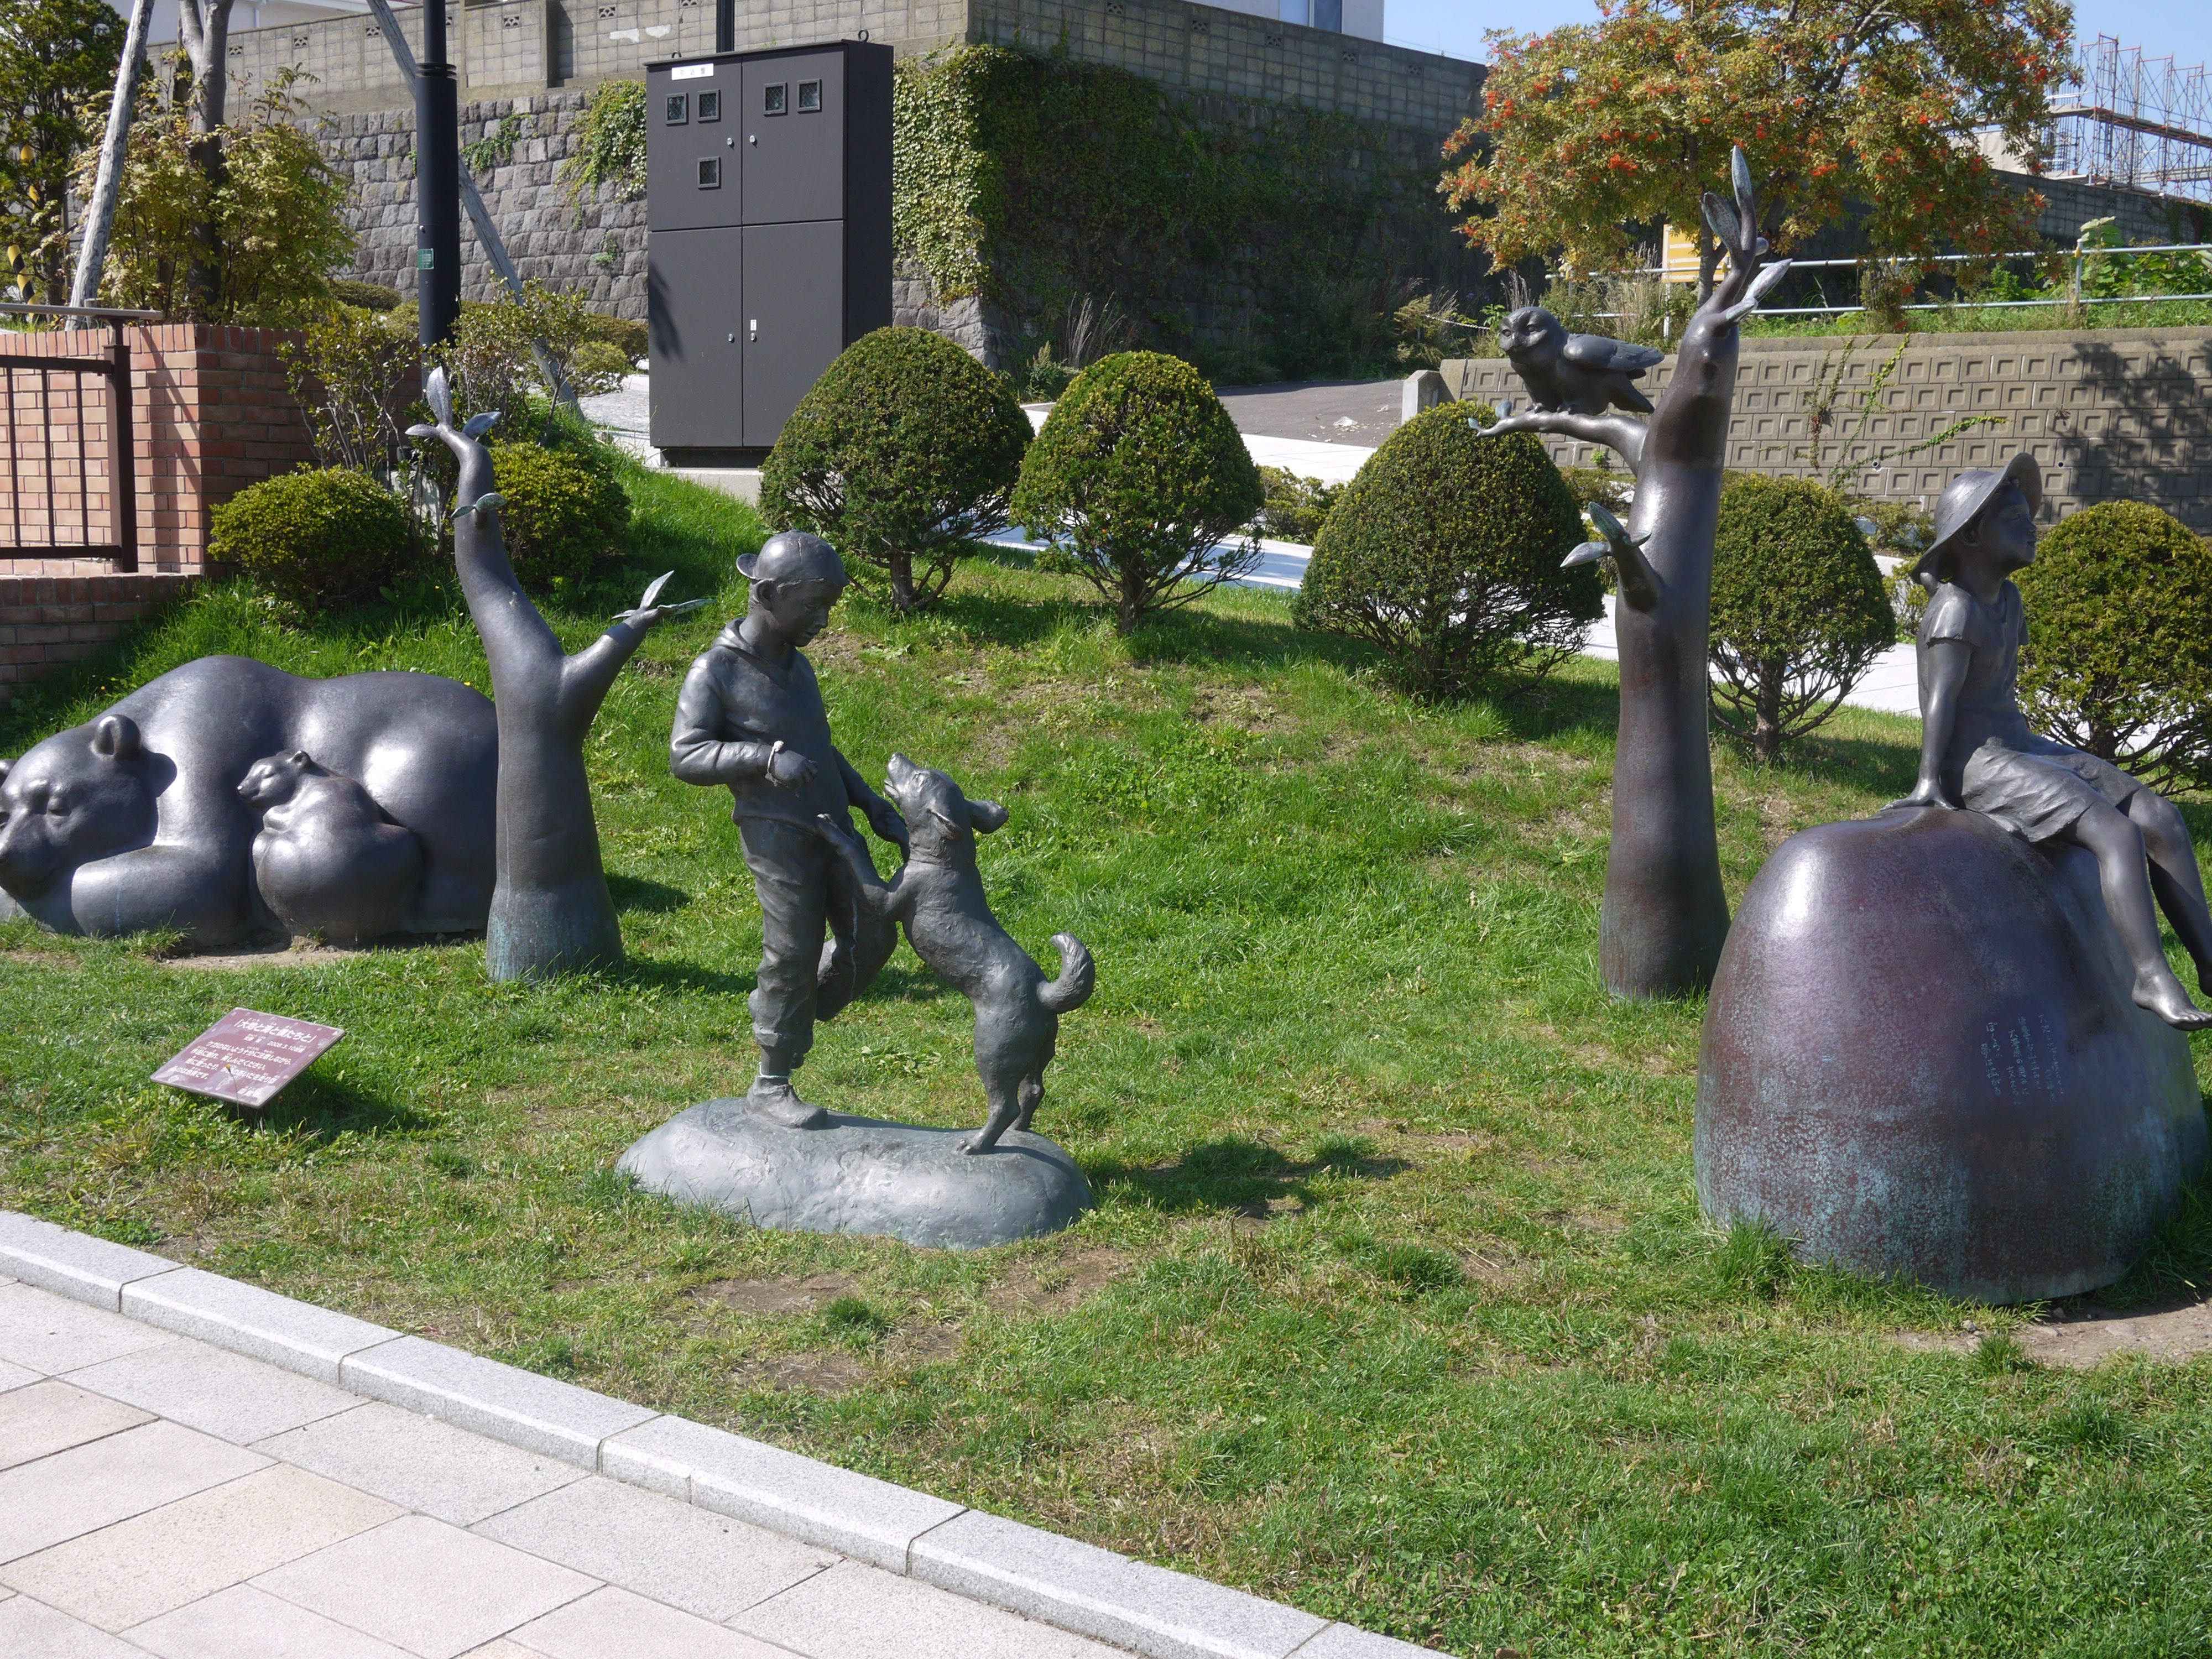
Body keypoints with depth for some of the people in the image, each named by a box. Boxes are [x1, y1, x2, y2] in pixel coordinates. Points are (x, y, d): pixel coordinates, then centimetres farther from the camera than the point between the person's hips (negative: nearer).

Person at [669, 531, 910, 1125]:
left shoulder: (793, 664, 13)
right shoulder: (715, 670, -10)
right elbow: (685, 757, -18)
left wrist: (874, 806, 13)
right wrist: (767, 757, -32)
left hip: (831, 827, 7)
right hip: (777, 836, -7)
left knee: (871, 936, 5)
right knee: (793, 957, -2)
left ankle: (787, 1016, 25)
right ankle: (772, 1086, 13)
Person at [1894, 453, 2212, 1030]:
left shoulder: (2007, 599, 14)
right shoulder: (1955, 611, -14)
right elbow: (1940, 699, -22)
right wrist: (1929, 782, -27)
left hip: (2022, 748, 10)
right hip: (1976, 763, -10)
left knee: (2160, 816, 1)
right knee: (2118, 833, -24)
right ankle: (2151, 977, -28)